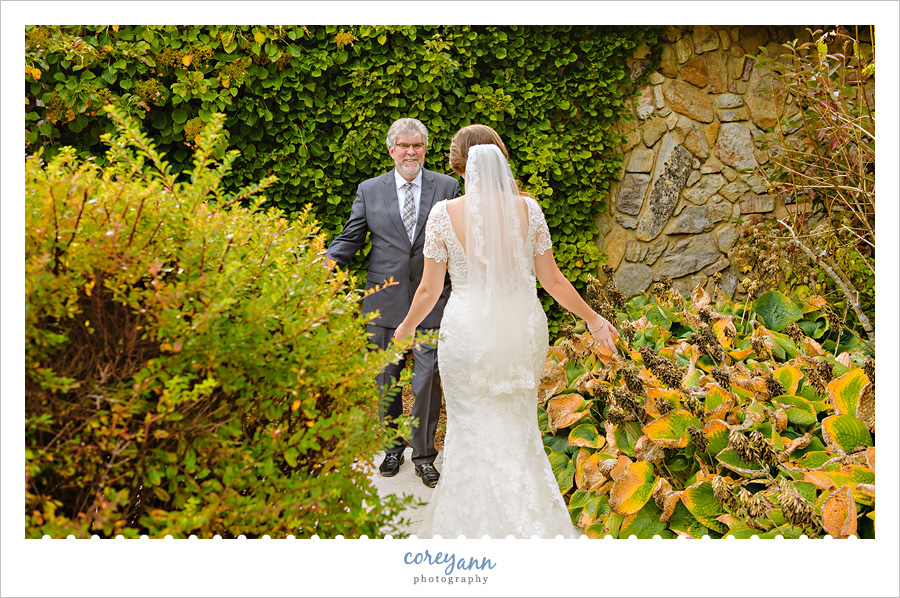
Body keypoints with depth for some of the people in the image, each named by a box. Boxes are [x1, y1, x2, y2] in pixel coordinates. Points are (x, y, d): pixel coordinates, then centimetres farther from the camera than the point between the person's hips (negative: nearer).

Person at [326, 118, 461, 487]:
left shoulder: (447, 187, 5)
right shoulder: (369, 190, 6)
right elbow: (349, 239, 6)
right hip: (385, 302, 1)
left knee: (427, 379, -1)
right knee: (386, 380, 11)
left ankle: (423, 453, 15)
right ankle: (393, 445, 29)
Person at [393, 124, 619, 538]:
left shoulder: (444, 214, -11)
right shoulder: (527, 209, -6)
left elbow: (429, 290, -5)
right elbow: (553, 280, 0)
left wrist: (405, 329, 14)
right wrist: (593, 320, 15)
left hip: (467, 334, -2)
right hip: (523, 331, 3)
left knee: (472, 435, 12)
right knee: (518, 433, 18)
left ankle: (474, 524, 17)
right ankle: (530, 524, 19)